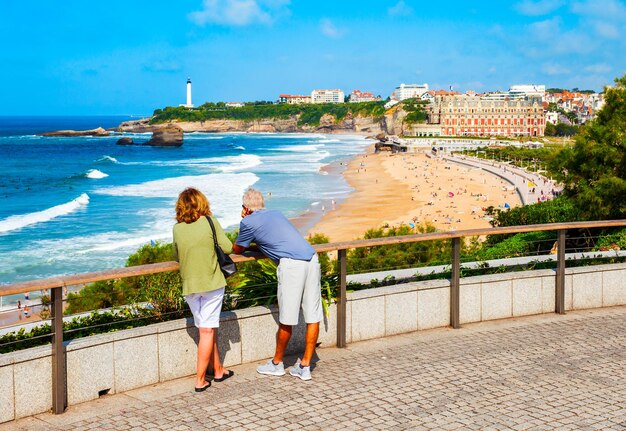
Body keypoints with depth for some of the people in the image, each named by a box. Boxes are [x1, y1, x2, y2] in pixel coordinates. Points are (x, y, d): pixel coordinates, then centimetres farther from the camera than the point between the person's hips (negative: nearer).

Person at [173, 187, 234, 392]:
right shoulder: (210, 222, -8)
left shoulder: (177, 229, 0)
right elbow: (228, 248, -5)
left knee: (206, 328, 15)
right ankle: (200, 380, 2)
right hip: (212, 283, -3)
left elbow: (177, 256, 10)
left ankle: (218, 370, 27)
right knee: (207, 331, 2)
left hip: (189, 286, 3)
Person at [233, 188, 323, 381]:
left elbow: (237, 250, 23)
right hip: (312, 259, 7)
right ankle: (305, 367, 13)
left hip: (291, 264, -7)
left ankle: (277, 363, 22)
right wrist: (252, 246, 45)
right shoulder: (275, 213, 27)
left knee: (286, 321, 7)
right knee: (313, 318, 7)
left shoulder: (249, 222, 8)